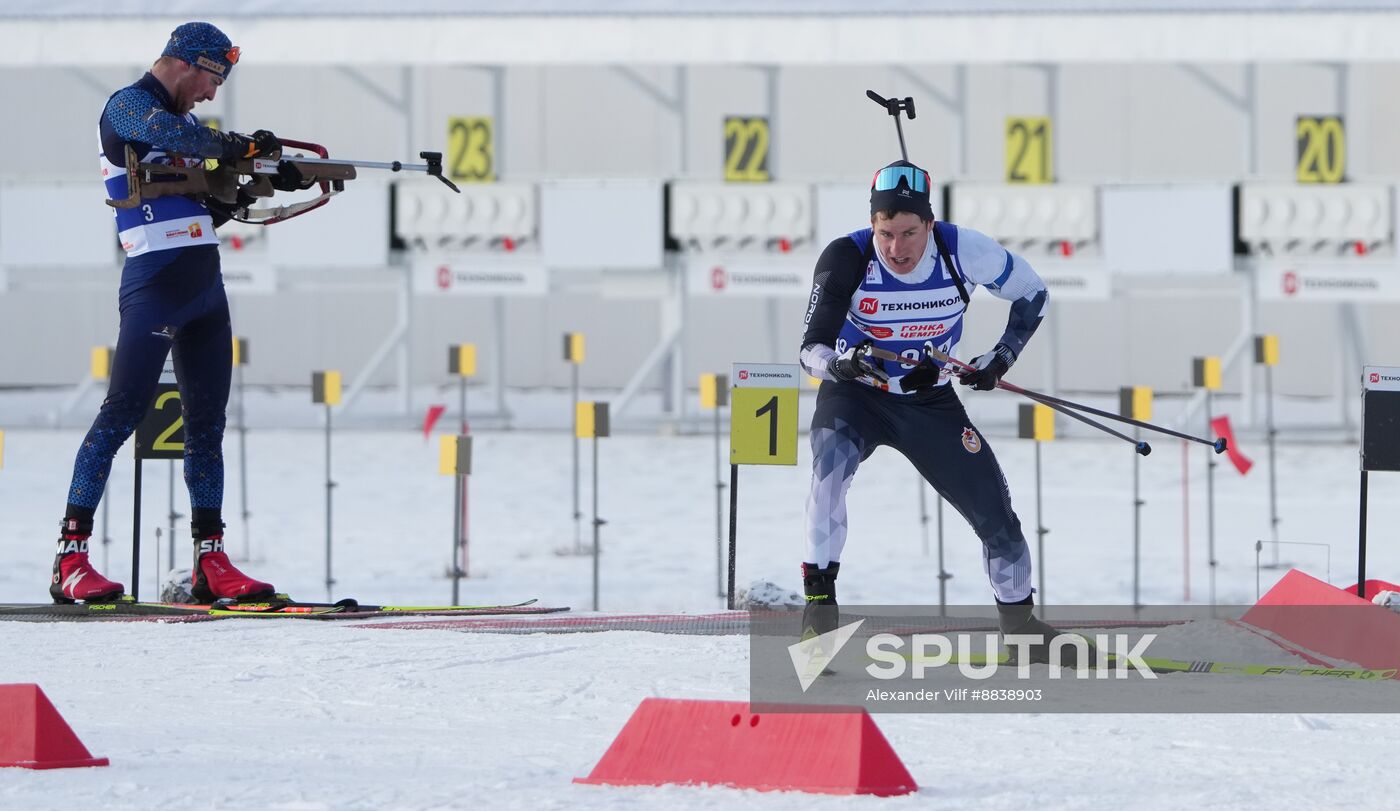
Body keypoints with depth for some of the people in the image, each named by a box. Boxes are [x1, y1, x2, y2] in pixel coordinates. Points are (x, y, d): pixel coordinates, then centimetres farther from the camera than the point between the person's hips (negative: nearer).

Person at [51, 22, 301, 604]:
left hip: (205, 283, 9)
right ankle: (70, 560, -13)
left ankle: (210, 563, 8)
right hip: (155, 281, -9)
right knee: (123, 412, -12)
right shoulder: (129, 106, -4)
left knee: (207, 421, 7)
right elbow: (171, 134, -27)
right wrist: (241, 147, -23)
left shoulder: (177, 119, 22)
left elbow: (206, 209, 21)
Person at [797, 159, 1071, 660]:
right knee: (832, 462, -34)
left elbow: (1032, 293, -1)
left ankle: (1019, 620, 25)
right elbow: (811, 351, -26)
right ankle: (819, 596, -27)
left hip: (931, 401, 2)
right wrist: (839, 363, -48)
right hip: (855, 396, -2)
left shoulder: (964, 251, -20)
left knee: (994, 512, 0)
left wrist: (1002, 358, -12)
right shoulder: (847, 259, -25)